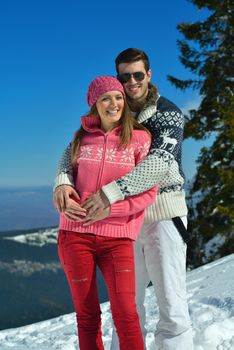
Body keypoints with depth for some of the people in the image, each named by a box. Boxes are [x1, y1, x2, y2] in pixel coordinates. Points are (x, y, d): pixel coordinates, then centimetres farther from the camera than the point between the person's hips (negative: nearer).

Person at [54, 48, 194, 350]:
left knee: (171, 300, -1)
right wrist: (63, 181, -24)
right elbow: (74, 150, -1)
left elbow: (159, 162, -24)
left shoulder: (169, 113, -8)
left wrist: (111, 193, -35)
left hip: (163, 214, -4)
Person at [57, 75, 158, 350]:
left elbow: (149, 192, -3)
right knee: (87, 316, 9)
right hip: (75, 235, 2)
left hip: (117, 238, -2)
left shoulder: (139, 138, 1)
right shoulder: (82, 137, 9)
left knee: (126, 316, -8)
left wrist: (110, 208, -14)